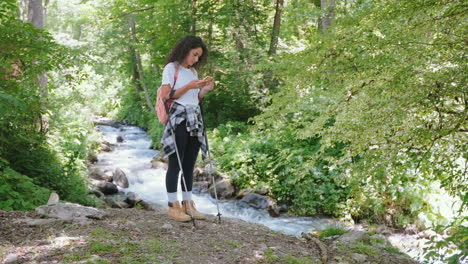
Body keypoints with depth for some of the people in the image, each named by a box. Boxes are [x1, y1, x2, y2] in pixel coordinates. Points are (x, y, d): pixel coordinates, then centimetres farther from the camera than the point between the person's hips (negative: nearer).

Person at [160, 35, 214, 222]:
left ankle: (188, 204, 9)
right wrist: (189, 86, -13)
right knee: (176, 163, -7)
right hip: (178, 119, -7)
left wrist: (205, 90, 3)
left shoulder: (193, 71, 20)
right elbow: (166, 95, -7)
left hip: (194, 120, 7)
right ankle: (173, 206, -6)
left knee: (189, 164, 6)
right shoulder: (171, 68, 1)